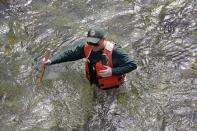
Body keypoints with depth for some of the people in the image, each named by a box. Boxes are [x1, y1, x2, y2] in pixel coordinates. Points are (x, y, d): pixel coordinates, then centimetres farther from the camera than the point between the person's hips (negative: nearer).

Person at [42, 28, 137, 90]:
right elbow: (70, 53, -7)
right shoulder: (86, 46, -16)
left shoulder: (114, 51, -33)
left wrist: (113, 71, -37)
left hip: (112, 90, -6)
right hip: (95, 86, 6)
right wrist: (51, 61, -17)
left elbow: (132, 65, -29)